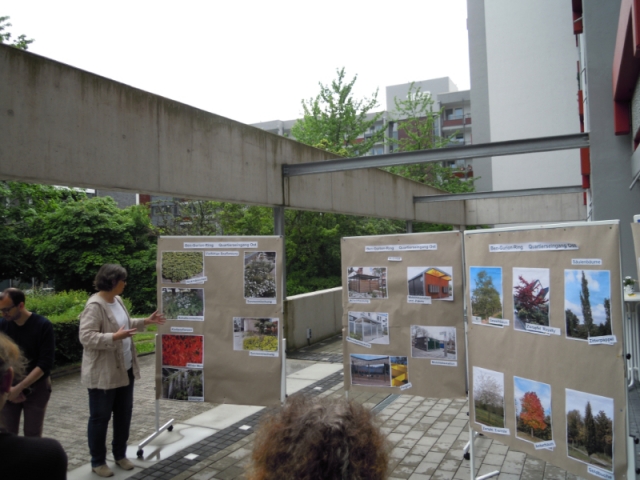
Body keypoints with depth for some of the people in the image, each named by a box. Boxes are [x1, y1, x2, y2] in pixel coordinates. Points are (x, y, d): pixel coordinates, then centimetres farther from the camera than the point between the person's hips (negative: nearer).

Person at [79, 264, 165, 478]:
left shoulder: (117, 300, 7)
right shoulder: (95, 306, -21)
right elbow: (86, 337, -26)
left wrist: (146, 321, 13)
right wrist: (114, 337, -35)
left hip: (125, 369, 9)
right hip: (103, 373, -9)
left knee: (124, 413, 17)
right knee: (100, 417, 7)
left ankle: (120, 454, 33)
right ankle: (98, 461, 23)